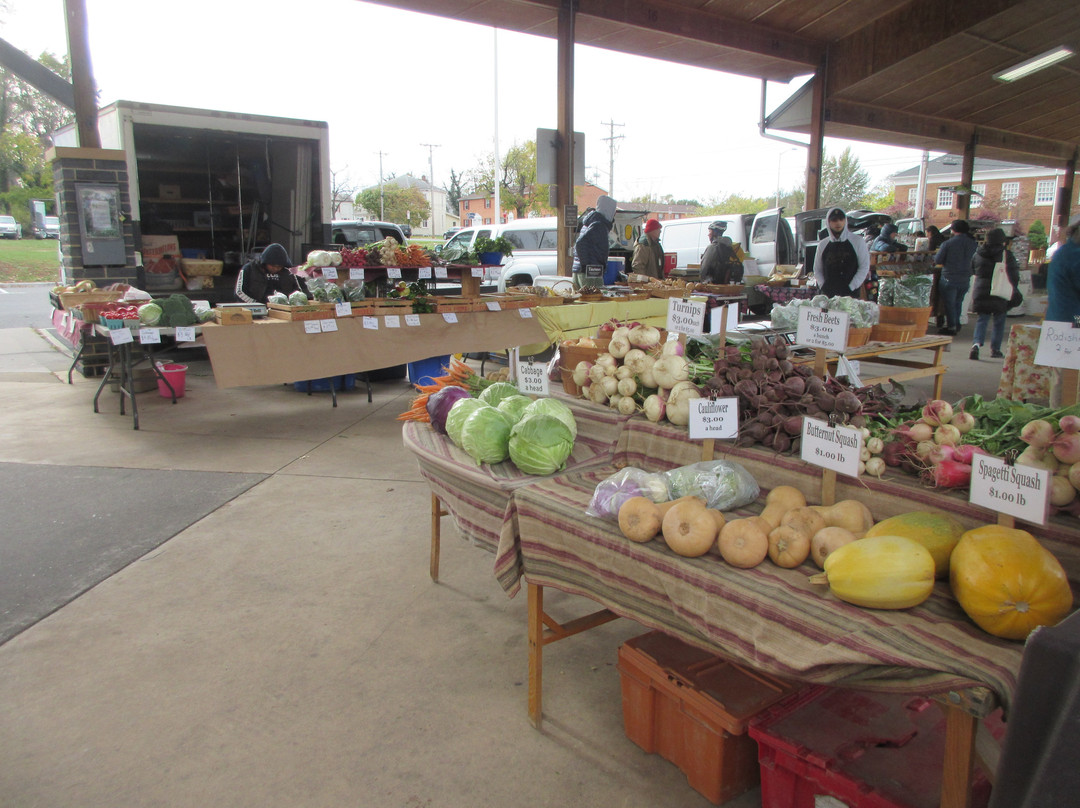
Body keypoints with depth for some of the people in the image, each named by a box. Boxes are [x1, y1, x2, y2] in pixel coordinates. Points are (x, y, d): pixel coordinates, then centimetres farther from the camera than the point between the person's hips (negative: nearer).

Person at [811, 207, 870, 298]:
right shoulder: (822, 244, 11)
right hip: (828, 295, 3)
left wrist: (851, 288, -7)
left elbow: (864, 267, 0)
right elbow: (817, 269, 16)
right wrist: (823, 286, 2)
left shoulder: (858, 242, 2)